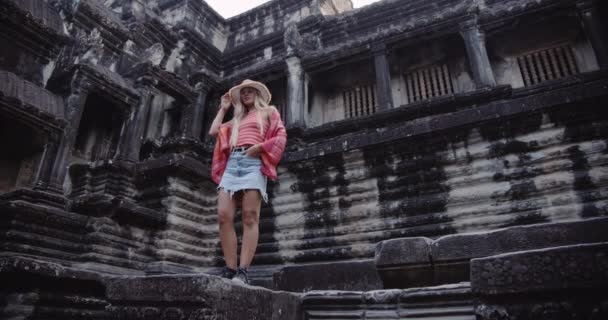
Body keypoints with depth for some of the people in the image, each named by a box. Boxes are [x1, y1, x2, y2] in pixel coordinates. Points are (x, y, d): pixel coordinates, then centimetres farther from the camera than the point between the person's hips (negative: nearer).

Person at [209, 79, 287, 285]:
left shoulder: (268, 111, 20)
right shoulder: (237, 119, 33)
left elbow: (281, 136, 6)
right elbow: (214, 132, 23)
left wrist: (259, 146, -9)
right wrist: (223, 108, 33)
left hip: (253, 163, -5)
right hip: (231, 164, 5)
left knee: (250, 217, -16)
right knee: (224, 216, -12)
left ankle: (242, 272, -22)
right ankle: (230, 270, -11)